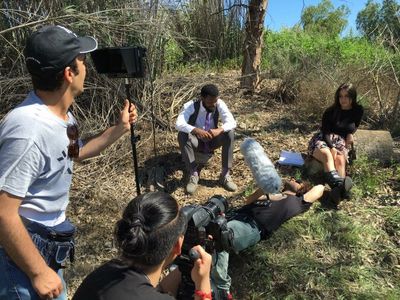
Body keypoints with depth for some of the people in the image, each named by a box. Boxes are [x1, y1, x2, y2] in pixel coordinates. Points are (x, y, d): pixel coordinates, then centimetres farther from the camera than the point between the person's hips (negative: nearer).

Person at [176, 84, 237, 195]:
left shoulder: (219, 104, -15)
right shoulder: (191, 106, -22)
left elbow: (232, 122, -24)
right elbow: (179, 124, -36)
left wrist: (219, 130, -45)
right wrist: (196, 130, -54)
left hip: (212, 140, 2)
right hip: (196, 141, -2)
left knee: (230, 133, -27)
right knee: (182, 135, -33)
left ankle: (225, 174, -22)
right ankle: (193, 174, -25)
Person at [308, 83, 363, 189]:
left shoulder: (358, 110, 4)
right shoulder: (330, 111, -6)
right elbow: (325, 132, -13)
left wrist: (350, 134, 2)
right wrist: (332, 148, -28)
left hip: (341, 141, 2)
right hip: (324, 140, -2)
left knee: (340, 159, -35)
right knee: (327, 154, -40)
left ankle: (341, 185, -59)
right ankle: (336, 183, -63)